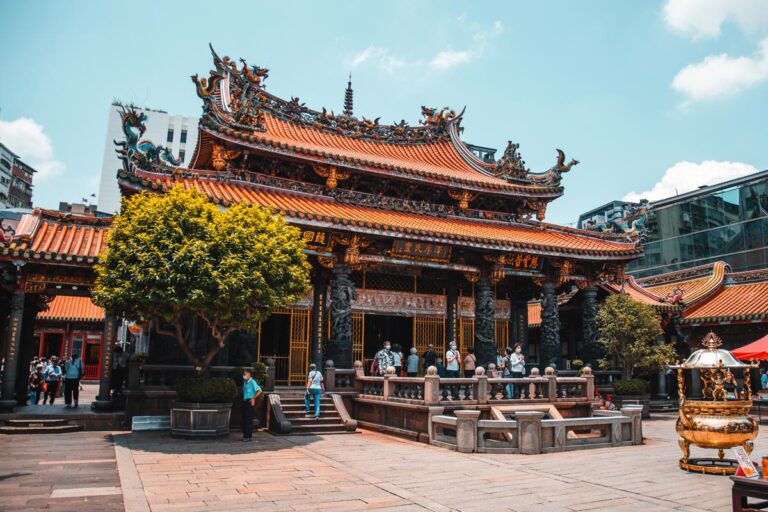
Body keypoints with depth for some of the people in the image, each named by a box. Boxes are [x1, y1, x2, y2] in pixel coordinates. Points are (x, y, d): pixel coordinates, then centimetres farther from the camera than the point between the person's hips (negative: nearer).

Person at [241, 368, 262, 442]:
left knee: (249, 419, -5)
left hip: (249, 402, -8)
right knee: (244, 419, 11)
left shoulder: (252, 382, -11)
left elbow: (259, 390, -17)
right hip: (245, 402, 8)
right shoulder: (245, 382, 13)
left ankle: (249, 437, 0)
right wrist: (243, 399, 12)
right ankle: (245, 435, 19)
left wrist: (253, 398, -15)